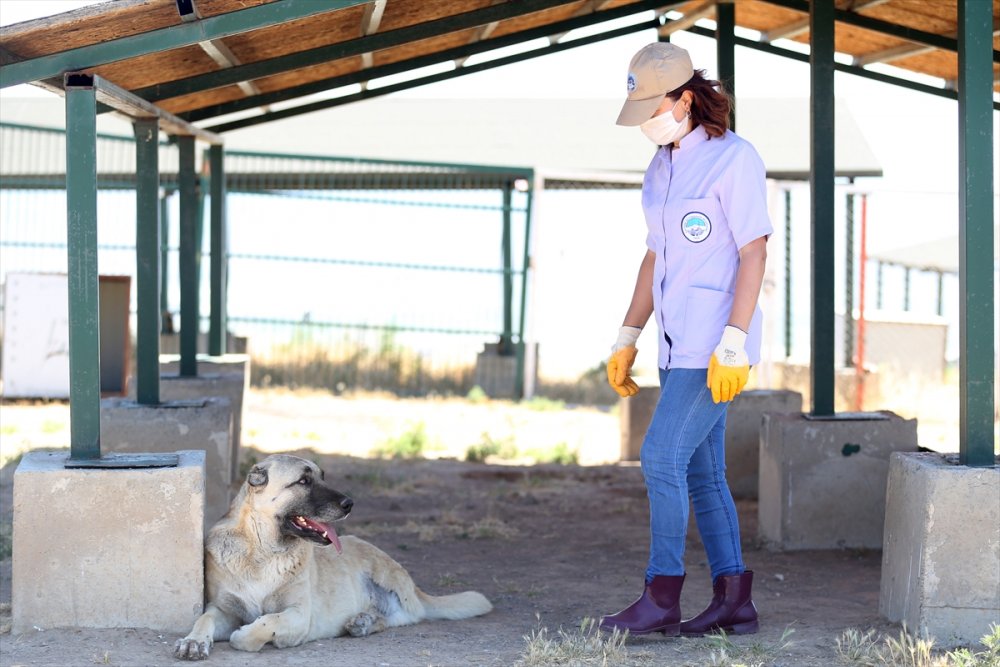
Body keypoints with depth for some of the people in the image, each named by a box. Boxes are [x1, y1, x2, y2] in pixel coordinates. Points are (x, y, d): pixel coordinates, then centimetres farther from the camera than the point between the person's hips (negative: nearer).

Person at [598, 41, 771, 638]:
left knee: (664, 455, -12)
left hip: (716, 341, -9)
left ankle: (661, 599, -6)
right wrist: (628, 337, 18)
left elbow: (754, 253, -14)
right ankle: (734, 602, 12)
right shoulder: (663, 167, 15)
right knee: (703, 472, 8)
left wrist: (734, 342, -21)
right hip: (681, 343, 9)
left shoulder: (733, 158, -10)